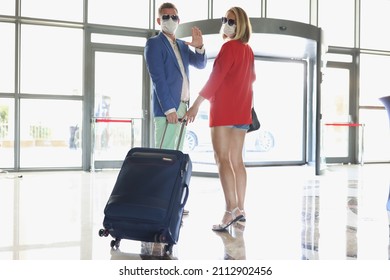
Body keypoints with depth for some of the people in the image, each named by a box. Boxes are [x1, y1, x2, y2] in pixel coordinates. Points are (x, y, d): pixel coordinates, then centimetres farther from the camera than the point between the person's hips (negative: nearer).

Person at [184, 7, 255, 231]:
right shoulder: (248, 50, 14)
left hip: (224, 109, -8)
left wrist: (196, 105, -18)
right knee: (237, 160, 10)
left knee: (223, 159, -11)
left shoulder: (229, 47, -9)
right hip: (242, 110, 8)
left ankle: (231, 209, -20)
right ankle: (240, 209, 11)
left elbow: (216, 77, -17)